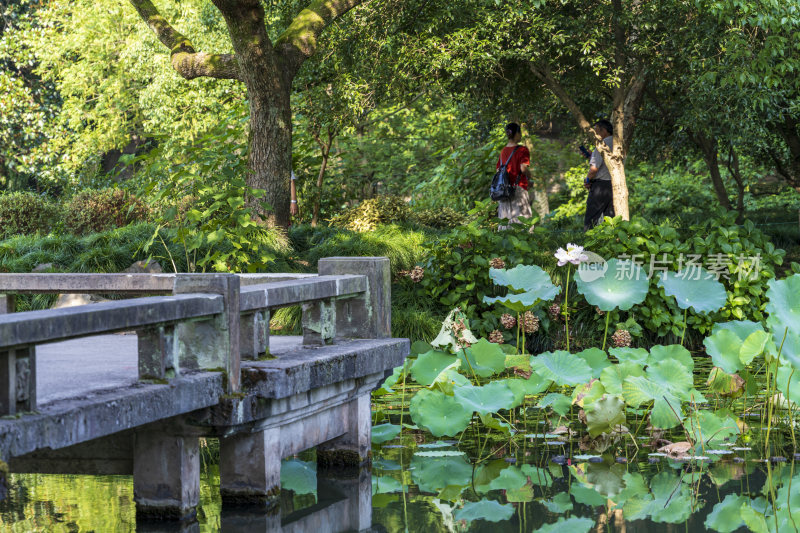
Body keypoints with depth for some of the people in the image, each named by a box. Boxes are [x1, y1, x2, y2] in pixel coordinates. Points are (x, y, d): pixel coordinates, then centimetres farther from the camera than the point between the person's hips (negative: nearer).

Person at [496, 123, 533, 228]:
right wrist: (529, 178, -5)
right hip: (518, 188, -6)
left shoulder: (503, 151, 9)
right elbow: (523, 168, -22)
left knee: (505, 219, 7)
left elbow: (498, 170, 12)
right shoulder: (522, 150, -9)